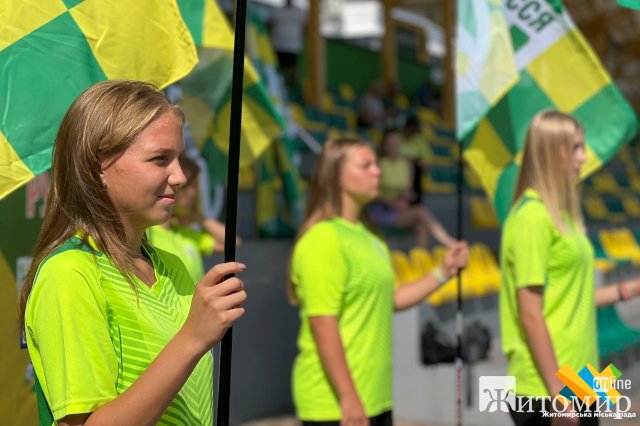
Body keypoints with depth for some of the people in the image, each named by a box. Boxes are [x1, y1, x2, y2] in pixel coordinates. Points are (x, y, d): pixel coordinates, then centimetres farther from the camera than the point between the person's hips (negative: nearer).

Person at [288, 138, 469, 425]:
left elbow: (387, 302, 19)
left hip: (374, 397, 9)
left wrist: (443, 272, 14)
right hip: (335, 401, -9)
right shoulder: (323, 239, -16)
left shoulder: (367, 238, 10)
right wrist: (347, 398, -22)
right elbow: (323, 325, -21)